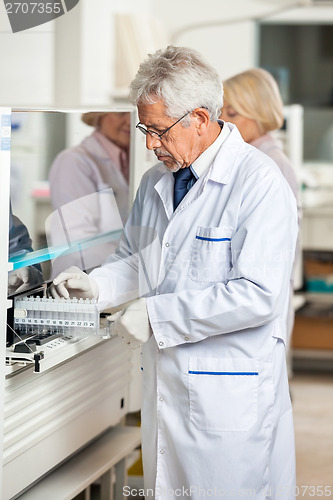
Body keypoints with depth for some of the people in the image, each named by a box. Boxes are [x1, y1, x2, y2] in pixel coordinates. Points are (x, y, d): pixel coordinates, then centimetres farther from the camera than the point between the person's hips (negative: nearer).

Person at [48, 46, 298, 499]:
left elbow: (258, 295, -22)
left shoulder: (260, 182, -15)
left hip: (231, 396, -7)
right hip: (163, 386, 7)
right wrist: (95, 284, 4)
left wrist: (155, 314, -19)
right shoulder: (155, 181, 12)